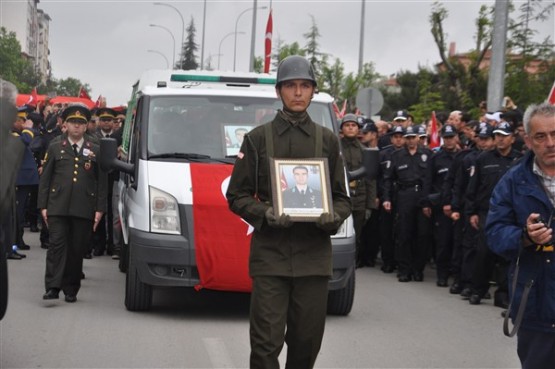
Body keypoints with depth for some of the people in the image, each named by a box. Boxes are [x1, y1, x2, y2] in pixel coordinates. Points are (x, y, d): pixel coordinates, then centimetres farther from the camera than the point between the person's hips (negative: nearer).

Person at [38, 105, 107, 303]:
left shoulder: (95, 151, 12)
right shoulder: (55, 148, 12)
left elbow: (102, 182, 9)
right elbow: (45, 178, 9)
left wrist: (100, 209, 1)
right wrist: (43, 206, 0)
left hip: (84, 209, 1)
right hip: (58, 207, -1)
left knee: (77, 249, 2)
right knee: (57, 245, -9)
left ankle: (71, 290, 10)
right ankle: (52, 287, -12)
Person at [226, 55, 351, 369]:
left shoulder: (328, 140, 12)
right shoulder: (258, 138, 6)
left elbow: (343, 198, 13)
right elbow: (237, 195, 6)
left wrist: (334, 217, -9)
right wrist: (265, 212, -14)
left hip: (314, 256, 2)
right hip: (269, 254, -2)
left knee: (307, 343, 6)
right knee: (266, 342, -7)